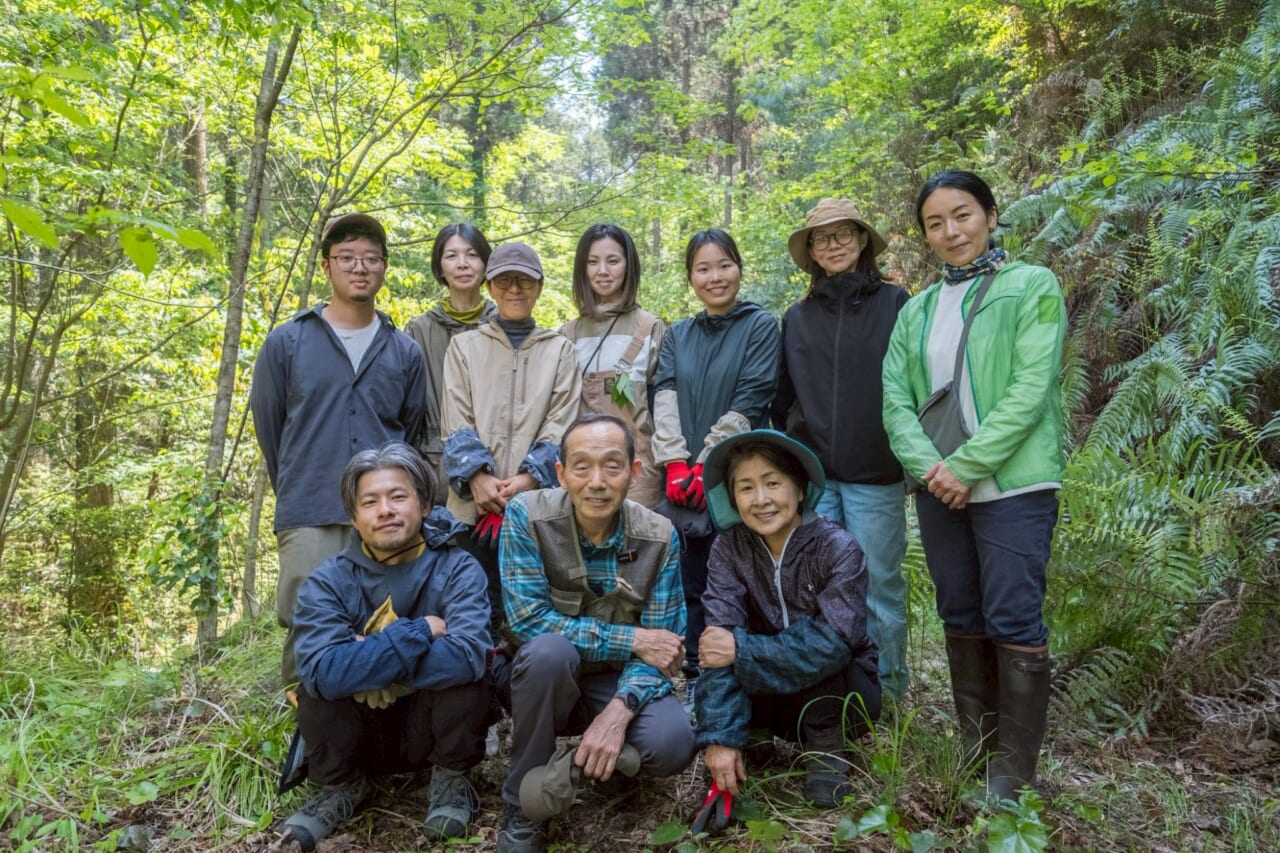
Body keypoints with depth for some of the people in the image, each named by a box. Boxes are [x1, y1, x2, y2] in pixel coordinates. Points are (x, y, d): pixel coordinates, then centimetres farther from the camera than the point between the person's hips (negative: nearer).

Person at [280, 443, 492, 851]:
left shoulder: (456, 568, -15)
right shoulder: (328, 581, -12)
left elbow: (469, 655, -34)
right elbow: (322, 671, -31)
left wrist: (367, 659, -26)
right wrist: (418, 632, -29)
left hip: (431, 731, -1)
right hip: (361, 737, 1)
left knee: (460, 668, -29)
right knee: (316, 687, -26)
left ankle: (451, 780, -2)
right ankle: (342, 786, 3)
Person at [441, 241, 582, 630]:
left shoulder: (560, 349, 12)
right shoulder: (465, 346, 14)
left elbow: (561, 424, 2)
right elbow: (457, 423, 5)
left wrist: (528, 477, -12)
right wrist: (477, 475, -11)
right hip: (475, 502, 1)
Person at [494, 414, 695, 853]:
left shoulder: (658, 536, -12)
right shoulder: (527, 515, -18)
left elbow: (662, 642, -13)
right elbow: (529, 620, -22)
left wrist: (618, 711, -31)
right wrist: (630, 639, -24)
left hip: (616, 682, 1)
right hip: (544, 679, -1)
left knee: (672, 743, -28)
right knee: (550, 650, -36)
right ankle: (523, 809, -14)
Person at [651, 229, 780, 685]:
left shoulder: (760, 326, 1)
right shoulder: (676, 336, 14)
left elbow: (749, 402, -8)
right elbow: (664, 398, 3)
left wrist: (706, 464, -13)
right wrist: (676, 465, -11)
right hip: (683, 483, 4)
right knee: (691, 584, 7)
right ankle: (695, 678, 20)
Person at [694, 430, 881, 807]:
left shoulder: (838, 548, -20)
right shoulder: (730, 548, -13)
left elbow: (833, 644, -31)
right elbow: (719, 643, -22)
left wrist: (742, 649, -30)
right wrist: (721, 736, -31)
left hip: (845, 691, -3)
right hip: (779, 694, 3)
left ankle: (827, 748, -7)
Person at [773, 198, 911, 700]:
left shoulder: (894, 304, 2)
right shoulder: (798, 317, 11)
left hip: (875, 475, -2)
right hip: (811, 475, 3)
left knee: (879, 586, 5)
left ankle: (888, 697, 20)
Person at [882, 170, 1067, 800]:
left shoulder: (1033, 286, -1)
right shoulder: (916, 311, 13)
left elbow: (1031, 389, -12)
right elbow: (895, 397, 4)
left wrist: (966, 466, -16)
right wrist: (928, 465, -13)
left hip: (1012, 484, -5)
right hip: (938, 489, 5)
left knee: (1013, 622, -3)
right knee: (960, 618, 12)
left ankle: (1013, 772, 11)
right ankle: (972, 749, 26)